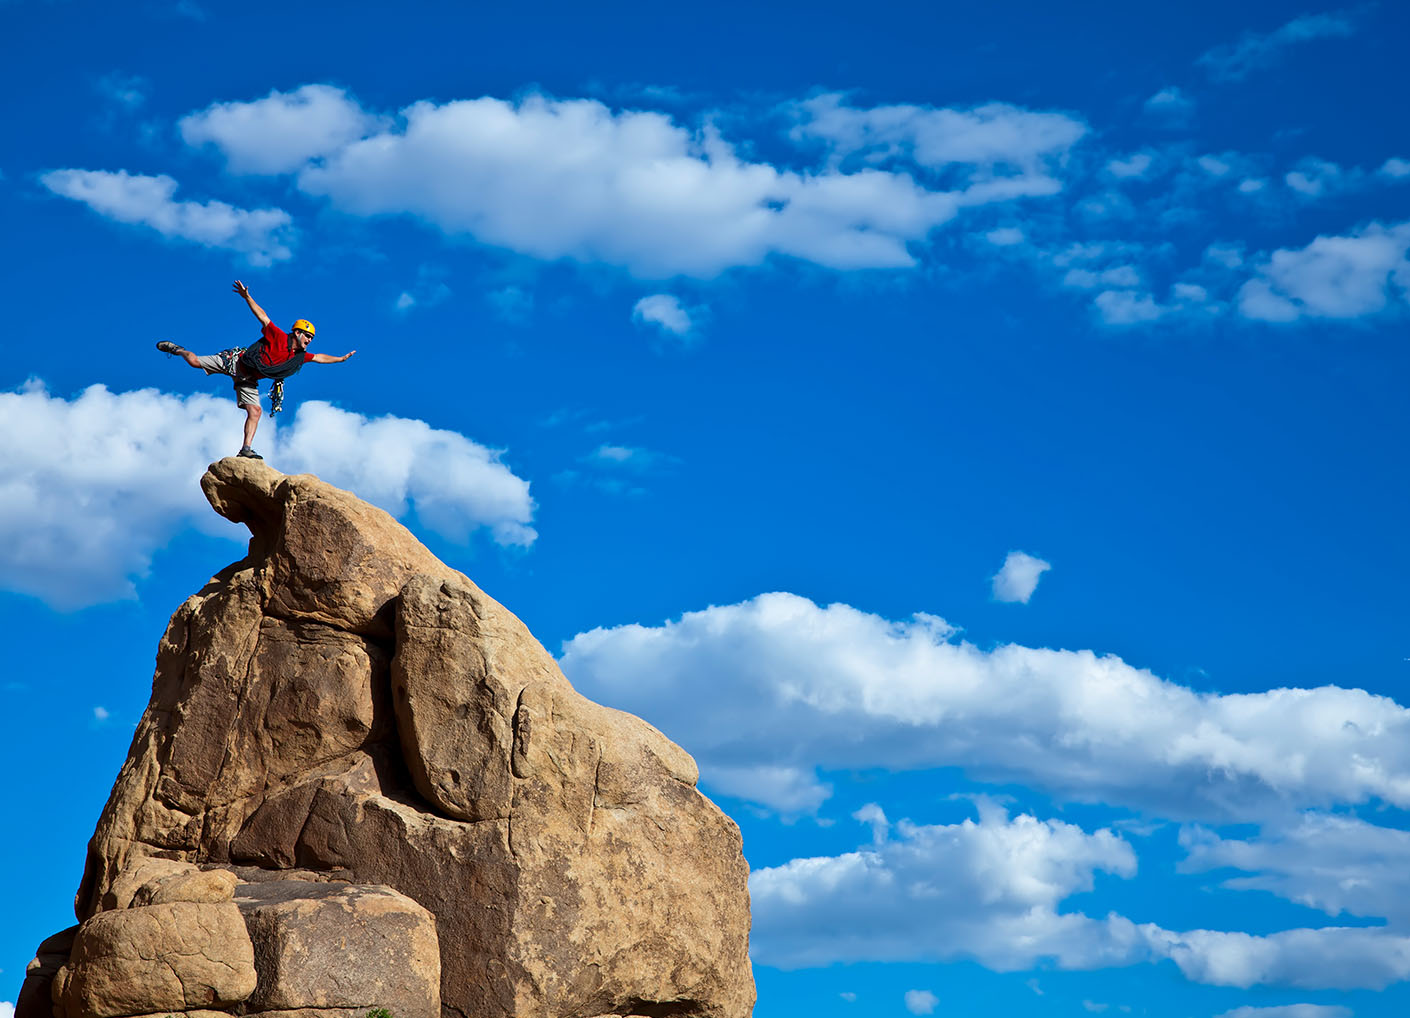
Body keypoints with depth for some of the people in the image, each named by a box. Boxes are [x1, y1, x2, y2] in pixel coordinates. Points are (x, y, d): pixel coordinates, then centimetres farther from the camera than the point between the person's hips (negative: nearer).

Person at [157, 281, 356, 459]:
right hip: (234, 363, -6)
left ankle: (246, 449, -8)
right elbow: (263, 316, -21)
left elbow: (319, 357, 13)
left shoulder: (300, 357, -2)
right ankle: (176, 349, 22)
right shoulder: (279, 338, -20)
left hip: (248, 381, 6)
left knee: (254, 412, -9)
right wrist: (247, 297, -30)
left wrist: (341, 359, 13)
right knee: (195, 361, -9)